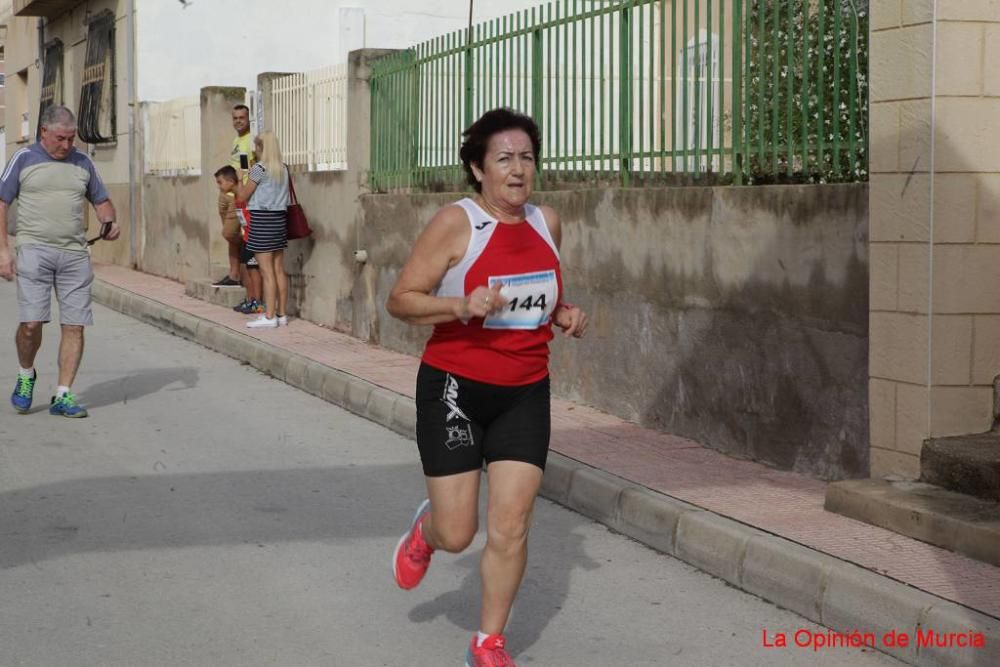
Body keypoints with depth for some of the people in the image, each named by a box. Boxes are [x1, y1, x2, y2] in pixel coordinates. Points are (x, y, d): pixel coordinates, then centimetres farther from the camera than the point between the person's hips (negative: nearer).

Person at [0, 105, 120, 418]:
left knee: (74, 326, -2)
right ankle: (26, 376, 17)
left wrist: (109, 222, 0)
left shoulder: (82, 162, 15)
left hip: (75, 254, 3)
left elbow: (101, 201, 23)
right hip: (34, 249, -3)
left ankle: (63, 397, 6)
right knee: (31, 322, -12)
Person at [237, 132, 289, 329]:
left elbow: (242, 196, -7)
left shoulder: (259, 169, -11)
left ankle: (269, 316, -7)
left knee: (267, 272, -7)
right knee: (279, 270, 9)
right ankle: (281, 314, 11)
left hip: (261, 219, -7)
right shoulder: (283, 169, 9)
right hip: (280, 217, 7)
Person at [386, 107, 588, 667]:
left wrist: (566, 315, 1)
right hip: (456, 388, -4)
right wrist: (461, 306, -28)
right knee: (457, 533, 1)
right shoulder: (456, 224, -13)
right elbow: (401, 300, -12)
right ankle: (426, 528, 39)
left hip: (525, 394, 4)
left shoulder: (547, 222, 4)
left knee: (511, 527, -2)